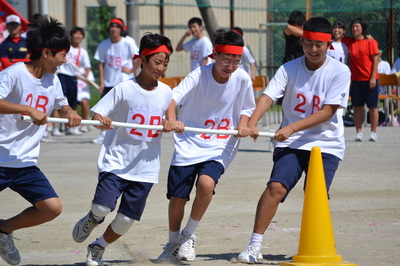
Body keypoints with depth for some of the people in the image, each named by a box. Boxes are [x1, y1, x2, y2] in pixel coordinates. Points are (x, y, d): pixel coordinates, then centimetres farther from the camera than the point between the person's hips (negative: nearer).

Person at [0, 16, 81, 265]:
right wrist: (29, 110, -34)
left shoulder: (53, 80, 10)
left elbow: (62, 104, 28)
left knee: (52, 207, -6)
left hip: (26, 164, 7)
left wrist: (70, 113, 5)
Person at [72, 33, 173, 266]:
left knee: (126, 219, 2)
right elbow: (97, 115, -8)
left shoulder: (166, 93, 4)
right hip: (116, 161, -3)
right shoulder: (124, 89, -8)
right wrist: (100, 120, -30)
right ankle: (92, 219, 18)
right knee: (102, 207, -20)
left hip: (146, 167, 3)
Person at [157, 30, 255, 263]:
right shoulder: (199, 76, -15)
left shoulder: (242, 79, -7)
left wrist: (243, 124, -13)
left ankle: (189, 236, -2)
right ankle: (173, 243, 27)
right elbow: (173, 97, -28)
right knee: (177, 197, -3)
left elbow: (247, 108, 9)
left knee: (206, 183, -27)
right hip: (188, 144, 0)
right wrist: (171, 119, -47)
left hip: (220, 147, 0)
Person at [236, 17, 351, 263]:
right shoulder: (289, 69, -1)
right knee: (276, 187, -17)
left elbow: (328, 111, -13)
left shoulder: (340, 72, -7)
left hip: (327, 144, -1)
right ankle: (255, 247, -15)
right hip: (291, 143, 1)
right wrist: (252, 123, -32)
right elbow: (268, 96, -13)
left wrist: (292, 128, -22)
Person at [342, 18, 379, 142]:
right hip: (356, 79, 4)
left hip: (370, 80, -4)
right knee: (357, 107, 3)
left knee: (372, 107, 1)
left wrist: (373, 78, -12)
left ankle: (373, 132, 6)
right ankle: (358, 132, 7)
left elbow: (375, 60, -6)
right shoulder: (349, 42, 9)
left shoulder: (370, 42, -3)